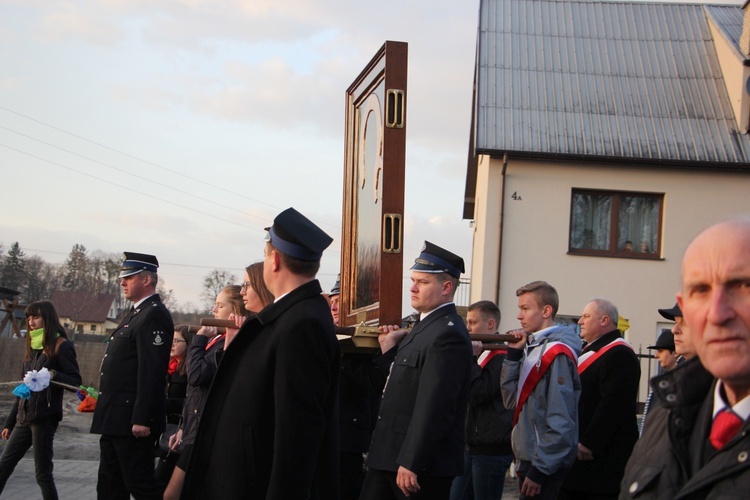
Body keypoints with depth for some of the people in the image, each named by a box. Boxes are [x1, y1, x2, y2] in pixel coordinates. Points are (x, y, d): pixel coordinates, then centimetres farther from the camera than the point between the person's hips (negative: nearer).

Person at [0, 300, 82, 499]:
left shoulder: (61, 346, -4)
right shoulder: (33, 347, 18)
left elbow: (75, 382, -10)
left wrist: (54, 375, -29)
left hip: (44, 418, -8)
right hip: (24, 419, 8)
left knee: (43, 473, -6)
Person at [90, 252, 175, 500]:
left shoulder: (154, 315, -16)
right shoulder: (136, 313, 17)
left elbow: (152, 371, -23)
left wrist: (141, 419, -26)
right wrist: (103, 397, 19)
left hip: (132, 419, -11)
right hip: (115, 419, 11)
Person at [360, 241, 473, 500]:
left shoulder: (448, 334, -18)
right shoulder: (426, 325, 14)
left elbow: (435, 407, -23)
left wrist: (411, 463, -23)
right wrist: (393, 346, 7)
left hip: (421, 463, -10)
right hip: (389, 455, 10)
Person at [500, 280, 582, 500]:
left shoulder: (557, 353, -15)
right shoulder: (532, 348, 12)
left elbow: (560, 421, -19)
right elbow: (512, 399, 8)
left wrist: (540, 469, -17)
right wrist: (513, 354, 1)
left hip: (547, 467, -8)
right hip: (528, 460, 8)